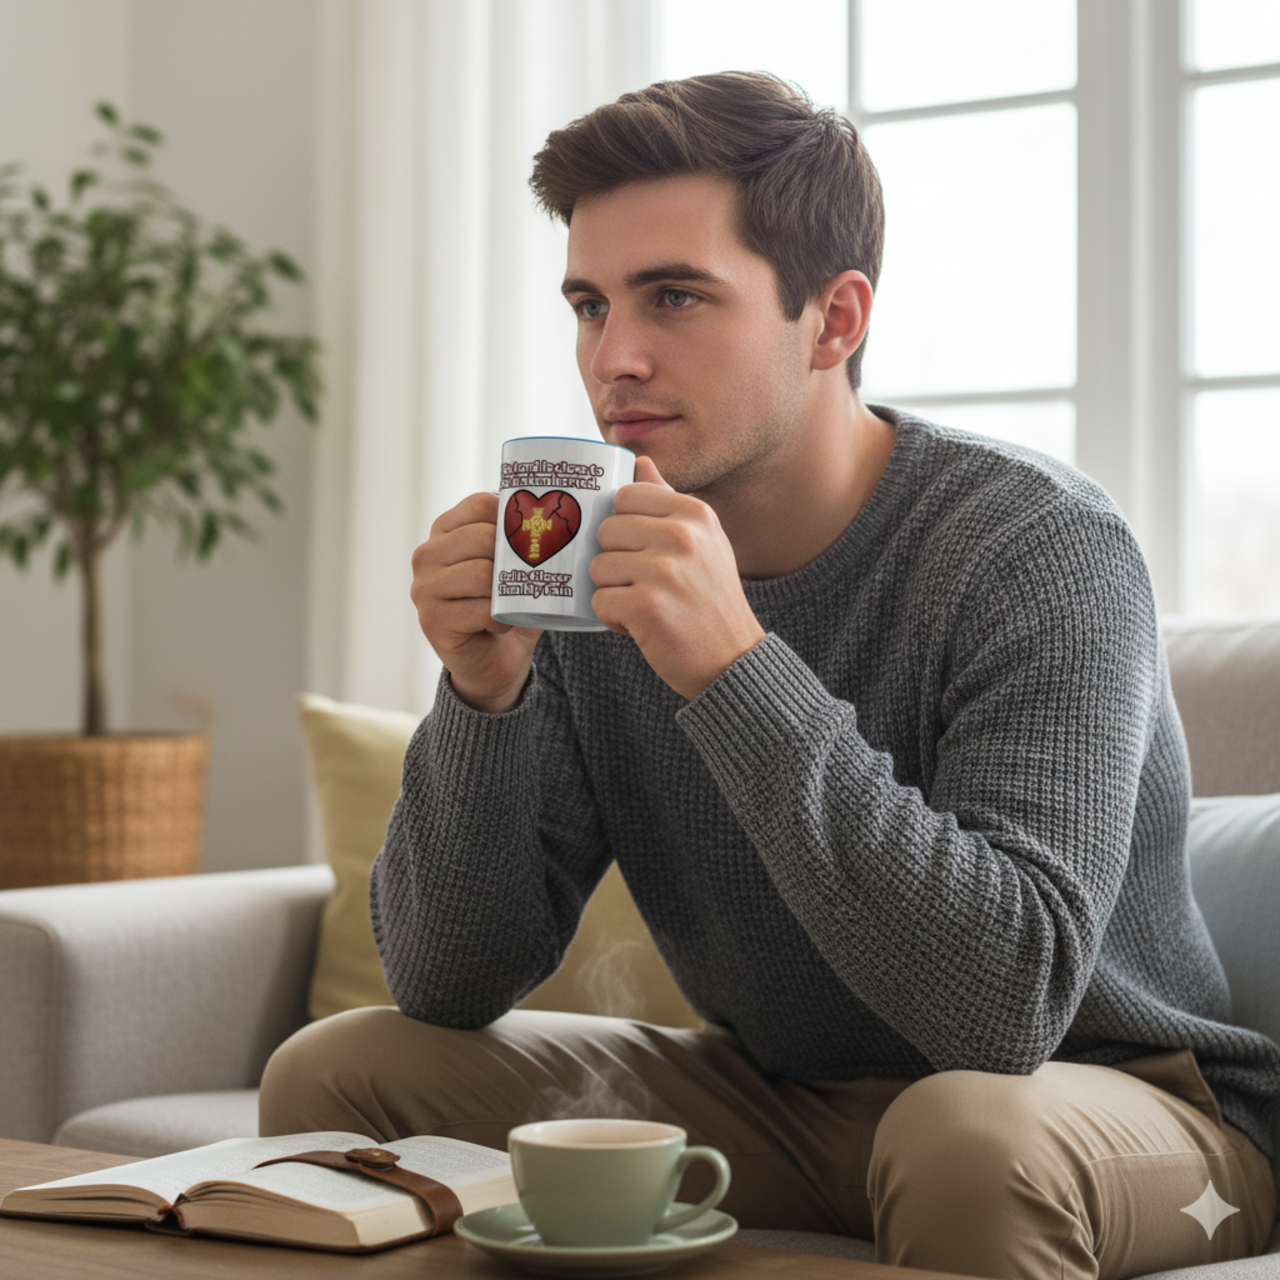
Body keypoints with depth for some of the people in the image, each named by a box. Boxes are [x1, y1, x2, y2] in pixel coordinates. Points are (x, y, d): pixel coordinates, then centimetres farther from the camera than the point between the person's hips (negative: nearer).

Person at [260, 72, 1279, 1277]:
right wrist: (484, 696, -23)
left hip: (1116, 1098, -4)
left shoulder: (1036, 549, -22)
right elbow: (448, 984, -6)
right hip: (779, 1095, 5)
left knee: (967, 1138, -39)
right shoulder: (588, 566, -6)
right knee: (329, 1074, -3)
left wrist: (735, 670, -39)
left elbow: (1008, 999, -34)